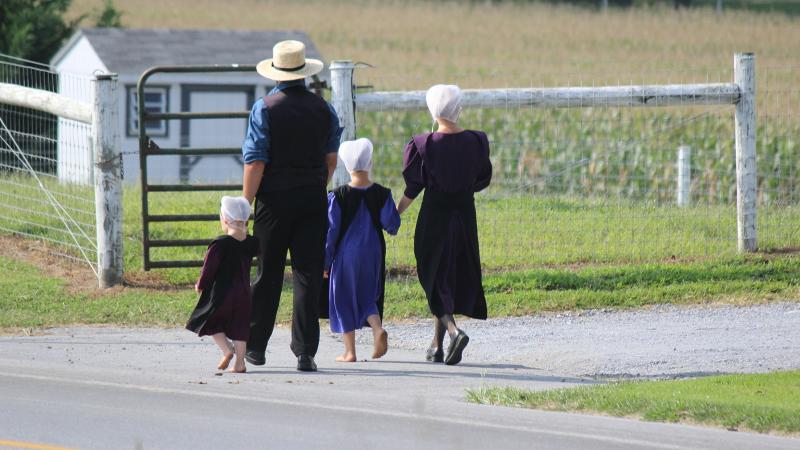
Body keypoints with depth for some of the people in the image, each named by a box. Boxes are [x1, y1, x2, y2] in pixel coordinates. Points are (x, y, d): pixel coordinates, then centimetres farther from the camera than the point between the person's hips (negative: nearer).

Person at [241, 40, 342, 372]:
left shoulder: (265, 108, -7)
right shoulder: (323, 109, 4)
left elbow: (255, 161, -11)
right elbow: (331, 159, 12)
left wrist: (245, 204, -7)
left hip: (274, 200, -2)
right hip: (313, 201, 2)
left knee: (267, 275, 9)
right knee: (308, 276, 1)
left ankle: (256, 346, 18)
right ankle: (305, 353, -3)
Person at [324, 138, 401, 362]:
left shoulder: (338, 196, -8)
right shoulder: (382, 194, -4)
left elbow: (330, 230, -6)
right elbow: (392, 224, -4)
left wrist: (325, 260, 0)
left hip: (346, 254, -2)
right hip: (373, 254, 2)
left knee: (344, 300, 8)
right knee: (367, 298, 16)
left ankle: (349, 352, 7)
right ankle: (378, 329, -13)